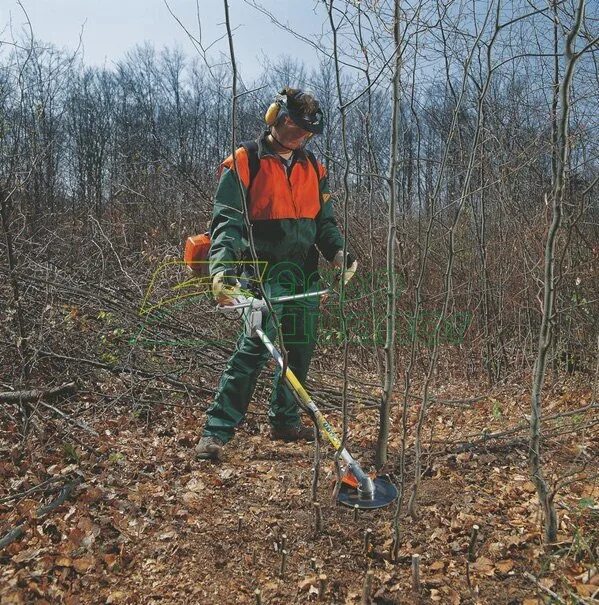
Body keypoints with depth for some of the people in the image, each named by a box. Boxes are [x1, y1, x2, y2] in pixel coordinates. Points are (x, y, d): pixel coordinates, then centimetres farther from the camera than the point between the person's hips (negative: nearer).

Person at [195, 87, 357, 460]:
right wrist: (222, 265, -27)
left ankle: (285, 420, 26)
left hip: (306, 272, 6)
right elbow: (227, 220, -11)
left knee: (302, 347, 9)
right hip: (265, 271, -6)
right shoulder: (244, 163, -2)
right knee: (256, 345, -18)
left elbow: (325, 221, 16)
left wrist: (339, 251, -5)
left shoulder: (313, 169, 15)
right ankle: (217, 430, -9)